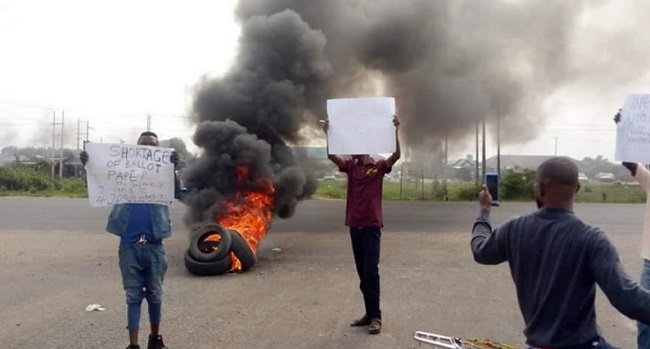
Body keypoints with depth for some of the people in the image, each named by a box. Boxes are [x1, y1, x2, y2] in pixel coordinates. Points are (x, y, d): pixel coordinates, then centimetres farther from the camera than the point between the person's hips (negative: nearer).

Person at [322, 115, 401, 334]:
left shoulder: (379, 166, 0)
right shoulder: (350, 166, 10)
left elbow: (396, 155, -16)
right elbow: (331, 155, -3)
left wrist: (395, 132, -25)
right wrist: (328, 134, -14)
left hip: (372, 226, -5)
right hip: (354, 226, 5)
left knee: (371, 271, -6)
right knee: (362, 273, 10)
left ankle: (375, 316, 1)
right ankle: (369, 313, 18)